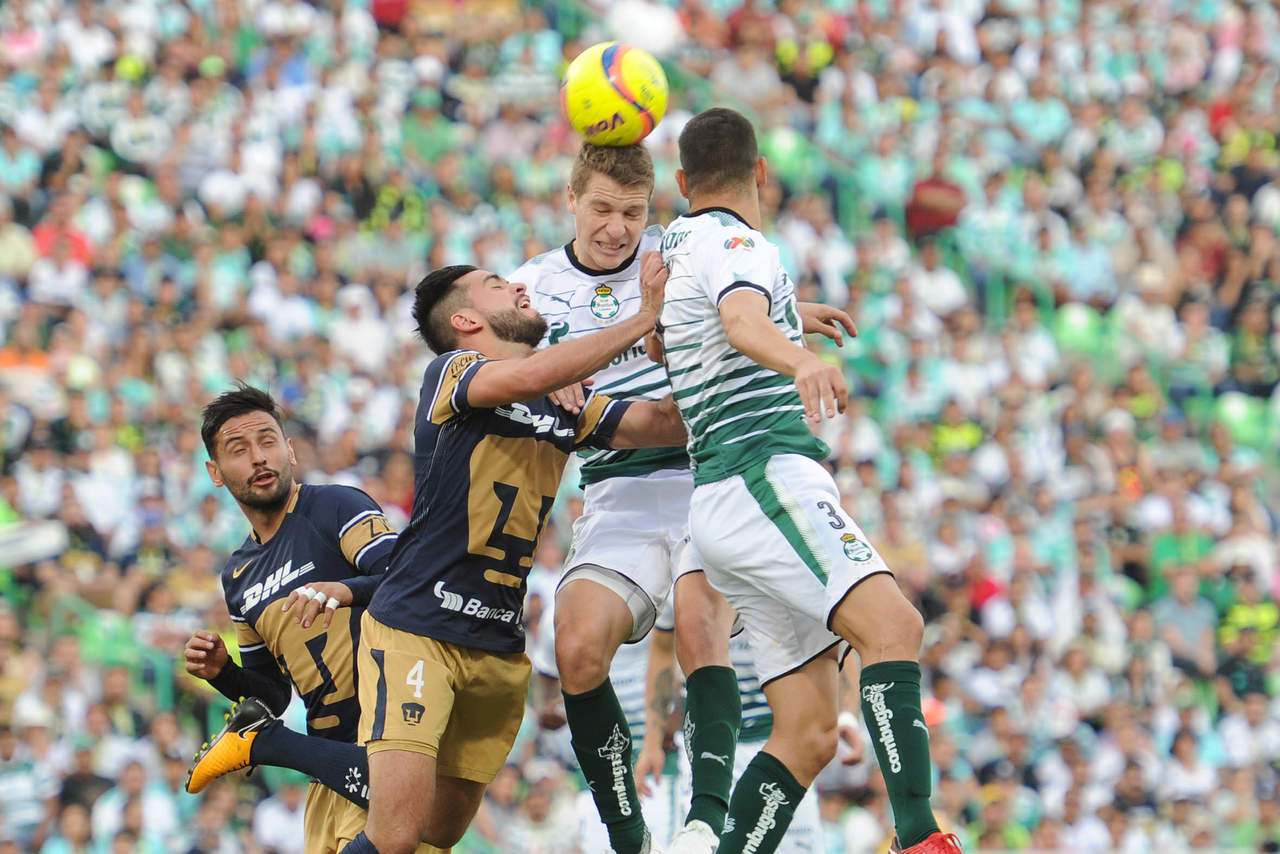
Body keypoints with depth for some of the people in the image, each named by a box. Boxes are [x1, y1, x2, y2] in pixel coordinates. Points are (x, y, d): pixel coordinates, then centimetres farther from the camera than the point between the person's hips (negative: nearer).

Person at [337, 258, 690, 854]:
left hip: (498, 648, 7)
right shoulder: (450, 373, -6)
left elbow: (669, 426, 9)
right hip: (414, 631, -7)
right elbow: (526, 378, -26)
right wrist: (643, 320, -20)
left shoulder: (566, 403, 15)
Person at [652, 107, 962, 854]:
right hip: (763, 477, -10)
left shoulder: (672, 249, 24)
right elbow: (742, 319, -28)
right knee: (892, 624, -28)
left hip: (719, 504, 10)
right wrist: (801, 360, -44)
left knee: (808, 735, 1)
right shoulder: (736, 244, -4)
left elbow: (654, 343, 42)